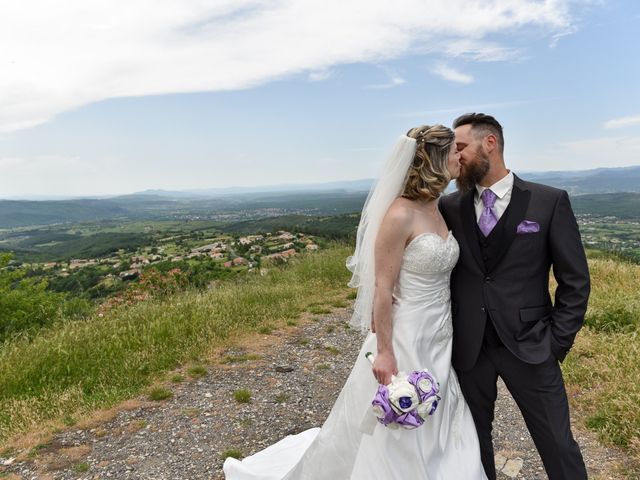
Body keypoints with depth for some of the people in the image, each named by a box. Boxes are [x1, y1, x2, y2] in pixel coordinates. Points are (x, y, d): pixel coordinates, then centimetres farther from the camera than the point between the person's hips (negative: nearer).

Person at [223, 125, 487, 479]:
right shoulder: (400, 214, -21)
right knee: (393, 444, 10)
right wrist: (384, 353, -17)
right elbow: (382, 289, -19)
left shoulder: (439, 209, 5)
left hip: (440, 343, 8)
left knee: (437, 439, 20)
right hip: (405, 341, -8)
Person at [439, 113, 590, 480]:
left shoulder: (550, 201, -5)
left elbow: (575, 281, -2)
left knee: (557, 444, 11)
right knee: (474, 437, 18)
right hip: (468, 348, 2)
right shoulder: (450, 207, 1)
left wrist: (558, 342, -5)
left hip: (529, 347, -2)